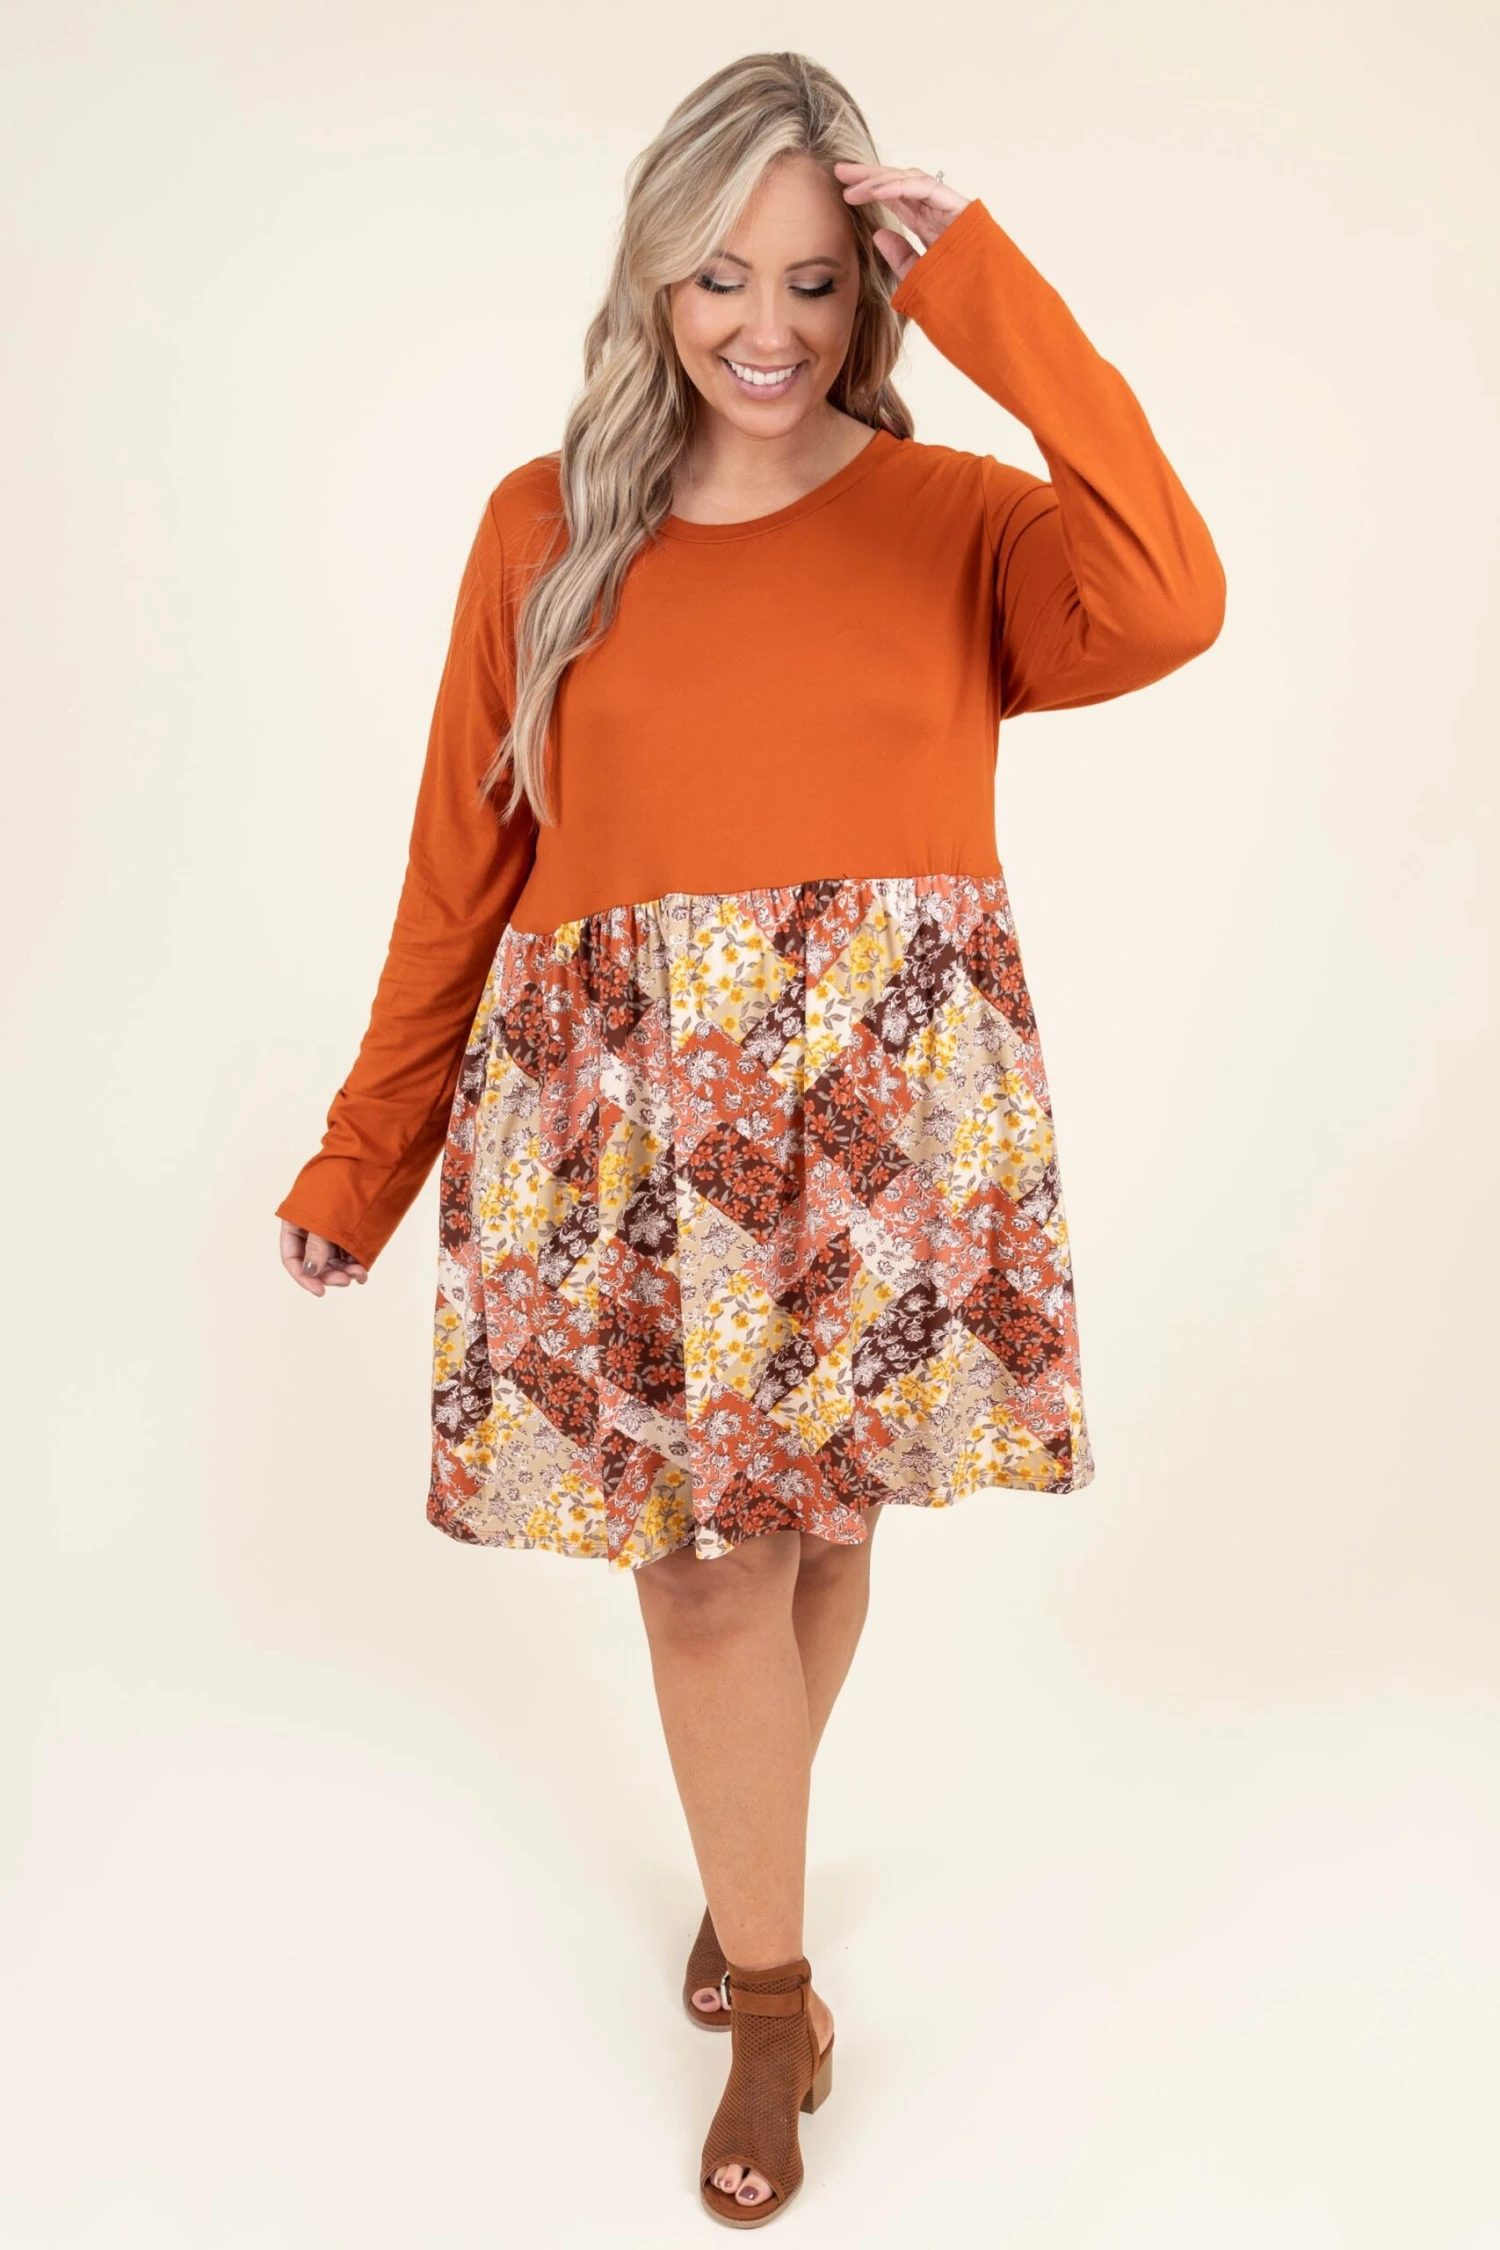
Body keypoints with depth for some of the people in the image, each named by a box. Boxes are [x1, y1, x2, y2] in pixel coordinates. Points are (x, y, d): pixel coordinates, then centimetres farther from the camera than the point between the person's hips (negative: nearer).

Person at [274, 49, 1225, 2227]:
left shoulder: (961, 518, 3)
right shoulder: (548, 527, 5)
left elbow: (1169, 606, -19)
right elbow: (460, 866, 7)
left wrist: (994, 295, -13)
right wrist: (364, 1158, 11)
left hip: (886, 1106, 0)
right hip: (627, 1112, 0)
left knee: (815, 1524, 13)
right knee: (707, 1556, 4)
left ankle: (746, 1863, 44)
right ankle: (774, 1991, 29)